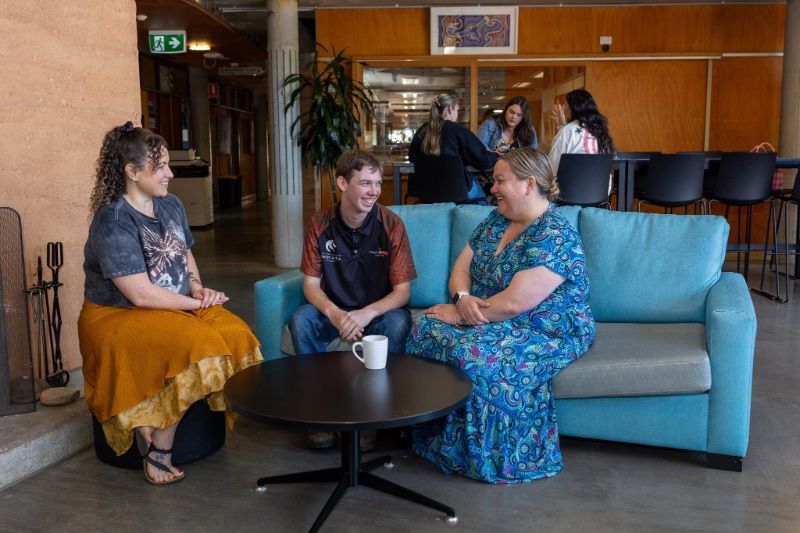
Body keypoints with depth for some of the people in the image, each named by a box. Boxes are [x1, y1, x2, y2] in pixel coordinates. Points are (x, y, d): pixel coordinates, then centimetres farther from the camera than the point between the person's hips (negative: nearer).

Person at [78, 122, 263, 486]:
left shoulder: (171, 205, 7)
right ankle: (157, 451, -15)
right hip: (118, 316, -7)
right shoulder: (113, 221, -17)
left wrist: (198, 287, 1)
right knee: (195, 345, -32)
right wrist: (196, 302, -13)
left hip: (180, 306, 7)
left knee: (236, 335, -21)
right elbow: (141, 295, -22)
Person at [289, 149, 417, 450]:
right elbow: (311, 284, -6)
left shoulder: (391, 225, -13)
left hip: (379, 311, -1)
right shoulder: (320, 225, -7)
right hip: (334, 311, 2)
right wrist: (335, 314, -29)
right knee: (300, 319, -26)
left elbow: (402, 291, -14)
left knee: (397, 324, -33)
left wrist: (367, 314, -34)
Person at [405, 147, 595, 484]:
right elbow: (461, 269, 8)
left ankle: (485, 456, -13)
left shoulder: (554, 237, -21)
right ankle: (425, 432, -5)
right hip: (489, 319, 8)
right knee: (426, 328, -15)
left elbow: (513, 304, -27)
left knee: (472, 354, -33)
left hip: (548, 332, -8)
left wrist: (460, 314, -17)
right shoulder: (495, 220, 8)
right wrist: (462, 298, -15)